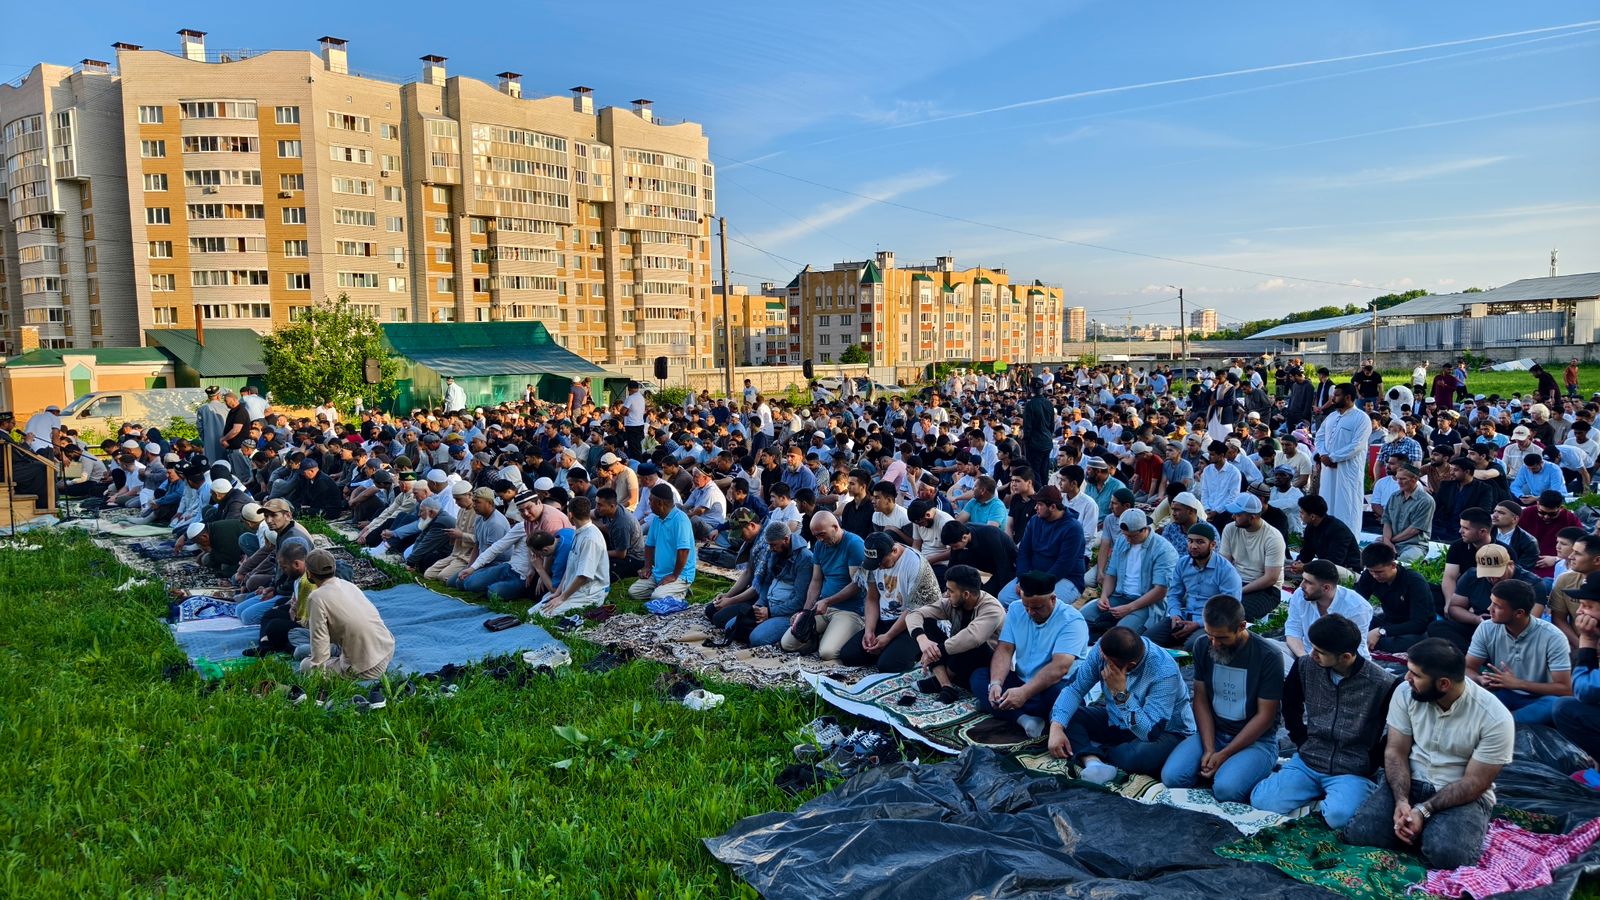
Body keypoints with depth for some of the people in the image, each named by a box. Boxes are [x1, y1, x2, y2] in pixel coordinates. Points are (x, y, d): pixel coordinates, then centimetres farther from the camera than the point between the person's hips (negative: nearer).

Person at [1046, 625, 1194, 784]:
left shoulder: (1164, 673, -33)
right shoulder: (1105, 649, -19)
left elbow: (1150, 733, -36)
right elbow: (1075, 688, -13)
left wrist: (1121, 693, -43)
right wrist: (1056, 727, -28)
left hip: (1164, 731, -5)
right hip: (1115, 720, 6)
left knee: (1142, 756, -39)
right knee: (1062, 714, -10)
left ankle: (1092, 752, -8)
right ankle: (1094, 763, -33)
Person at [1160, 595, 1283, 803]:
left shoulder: (1268, 657, -16)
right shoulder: (1203, 646, -2)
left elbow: (1265, 716, -13)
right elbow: (1201, 700, 1)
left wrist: (1224, 754, -16)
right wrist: (1209, 750, -11)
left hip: (1256, 740, -4)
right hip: (1212, 733, 4)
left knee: (1226, 788, -31)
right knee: (1172, 776, -19)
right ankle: (1217, 767, 7)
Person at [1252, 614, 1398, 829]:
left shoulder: (1384, 684, -15)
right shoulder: (1306, 667, -3)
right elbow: (1290, 705, 17)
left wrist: (1372, 762, -1)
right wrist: (1303, 742, 10)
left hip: (1353, 772, -4)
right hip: (1307, 761, 4)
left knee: (1337, 816, -34)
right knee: (1262, 801, -16)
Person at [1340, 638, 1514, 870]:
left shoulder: (1495, 718, -18)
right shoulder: (1406, 693, -8)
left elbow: (1474, 782, -15)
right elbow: (1396, 751, -4)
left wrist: (1424, 811, -23)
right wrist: (1401, 801, -20)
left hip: (1464, 795, -3)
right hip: (1409, 782, 3)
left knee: (1446, 853, -34)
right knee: (1358, 833, -20)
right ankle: (1425, 829, 6)